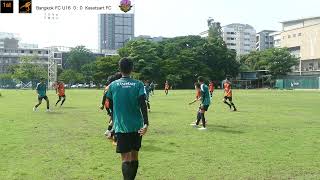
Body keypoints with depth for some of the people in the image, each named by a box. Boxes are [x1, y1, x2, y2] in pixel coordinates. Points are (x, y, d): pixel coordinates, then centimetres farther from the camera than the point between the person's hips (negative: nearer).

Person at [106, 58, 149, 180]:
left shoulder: (113, 85, 1)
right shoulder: (138, 84, -1)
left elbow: (111, 106, 11)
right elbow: (143, 105, -12)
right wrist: (146, 123, -14)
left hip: (121, 127, -1)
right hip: (137, 126, 1)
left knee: (125, 159, 0)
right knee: (134, 157, 16)